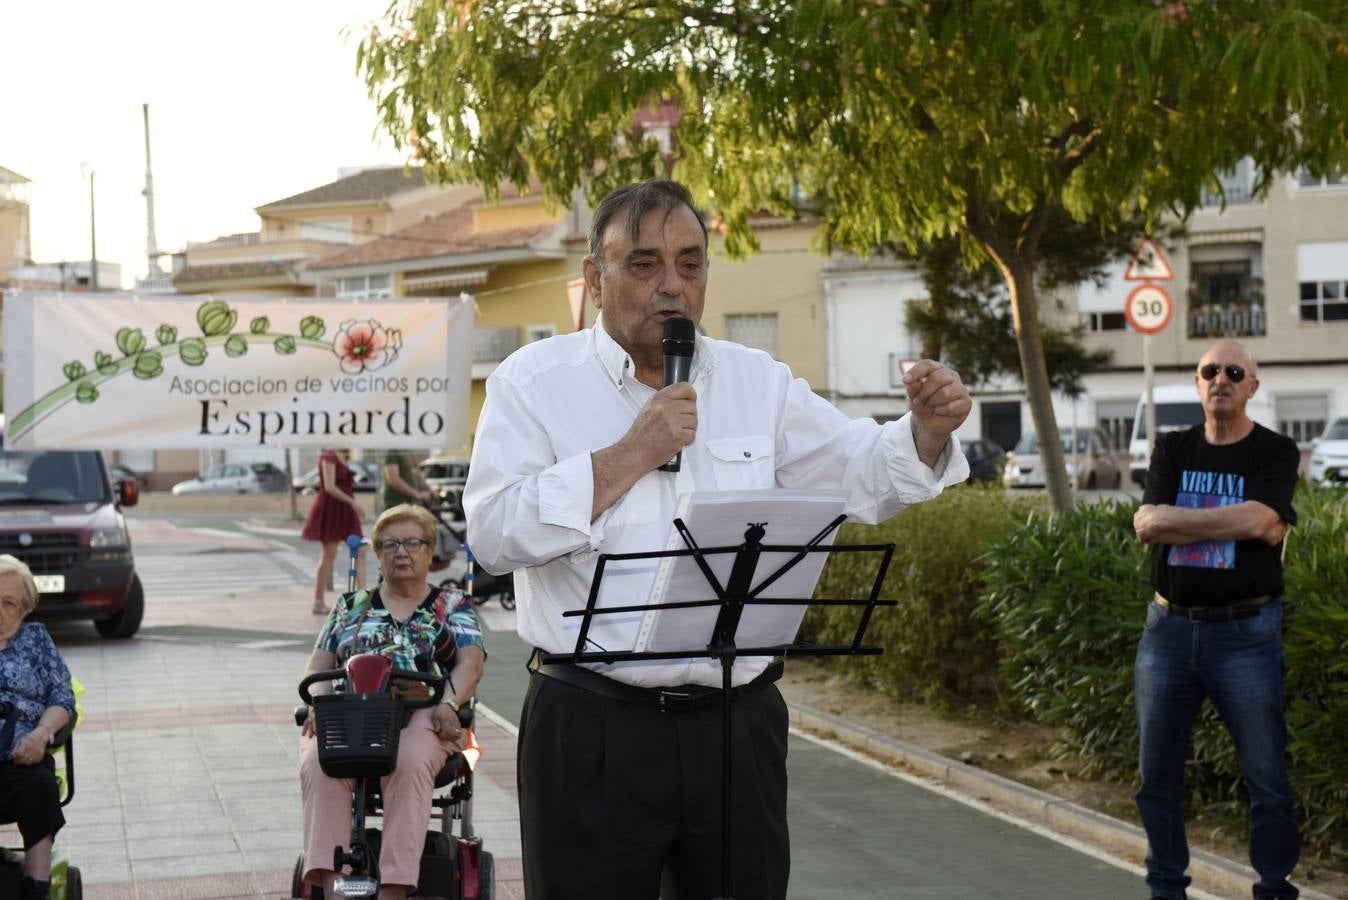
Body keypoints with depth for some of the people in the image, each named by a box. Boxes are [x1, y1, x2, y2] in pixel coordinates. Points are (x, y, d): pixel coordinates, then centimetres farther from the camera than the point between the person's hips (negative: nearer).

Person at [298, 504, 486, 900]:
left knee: (410, 762, -39)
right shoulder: (349, 607, 27)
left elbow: (470, 664, 6)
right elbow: (318, 668, 21)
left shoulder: (454, 606, 20)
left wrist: (448, 704, -15)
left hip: (422, 716, -2)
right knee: (318, 763, -34)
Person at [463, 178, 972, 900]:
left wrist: (928, 428, -13)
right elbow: (494, 535, -11)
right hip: (593, 729, -3)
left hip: (739, 726, 3)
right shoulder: (534, 381, 0)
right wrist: (631, 454, -14)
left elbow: (865, 475, 8)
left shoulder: (759, 382, 11)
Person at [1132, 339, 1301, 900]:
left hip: (1245, 632, -3)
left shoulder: (1275, 454, 0)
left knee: (1266, 775, -1)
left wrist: (1175, 519, -11)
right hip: (1169, 627, 3)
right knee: (1157, 771, 9)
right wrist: (1232, 523, -13)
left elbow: (1257, 518, -19)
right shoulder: (1172, 451, 9)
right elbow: (1147, 524, -7)